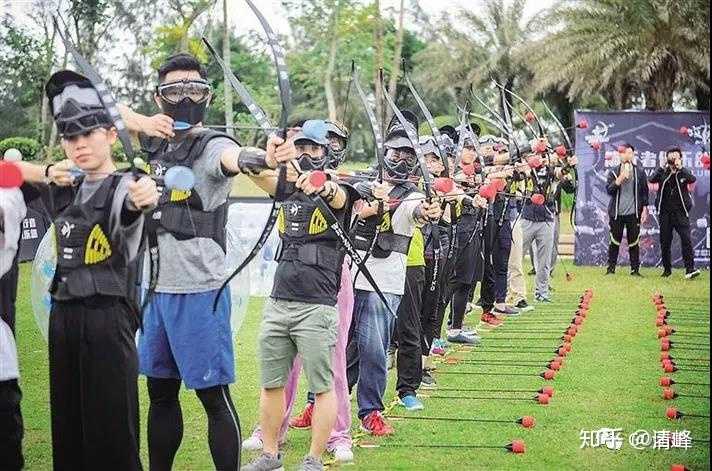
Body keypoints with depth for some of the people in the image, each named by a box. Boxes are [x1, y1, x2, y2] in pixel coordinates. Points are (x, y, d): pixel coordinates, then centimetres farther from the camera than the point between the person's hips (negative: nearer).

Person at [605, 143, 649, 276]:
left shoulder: (640, 172, 7)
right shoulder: (614, 172, 6)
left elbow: (644, 192, 8)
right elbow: (609, 189, -6)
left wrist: (644, 210, 2)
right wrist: (621, 178, -14)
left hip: (633, 213, 0)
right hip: (616, 213, 0)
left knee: (634, 242, 2)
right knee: (615, 242, 3)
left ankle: (635, 270, 6)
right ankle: (611, 269, 8)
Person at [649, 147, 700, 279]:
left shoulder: (683, 172, 3)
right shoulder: (662, 171, 4)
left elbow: (692, 179, -17)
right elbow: (652, 179, -14)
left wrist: (680, 168, -18)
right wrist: (664, 167, -16)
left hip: (680, 213, -1)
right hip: (664, 213, 2)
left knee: (686, 239, -13)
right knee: (665, 242, 7)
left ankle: (690, 270, -16)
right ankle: (667, 269, 20)